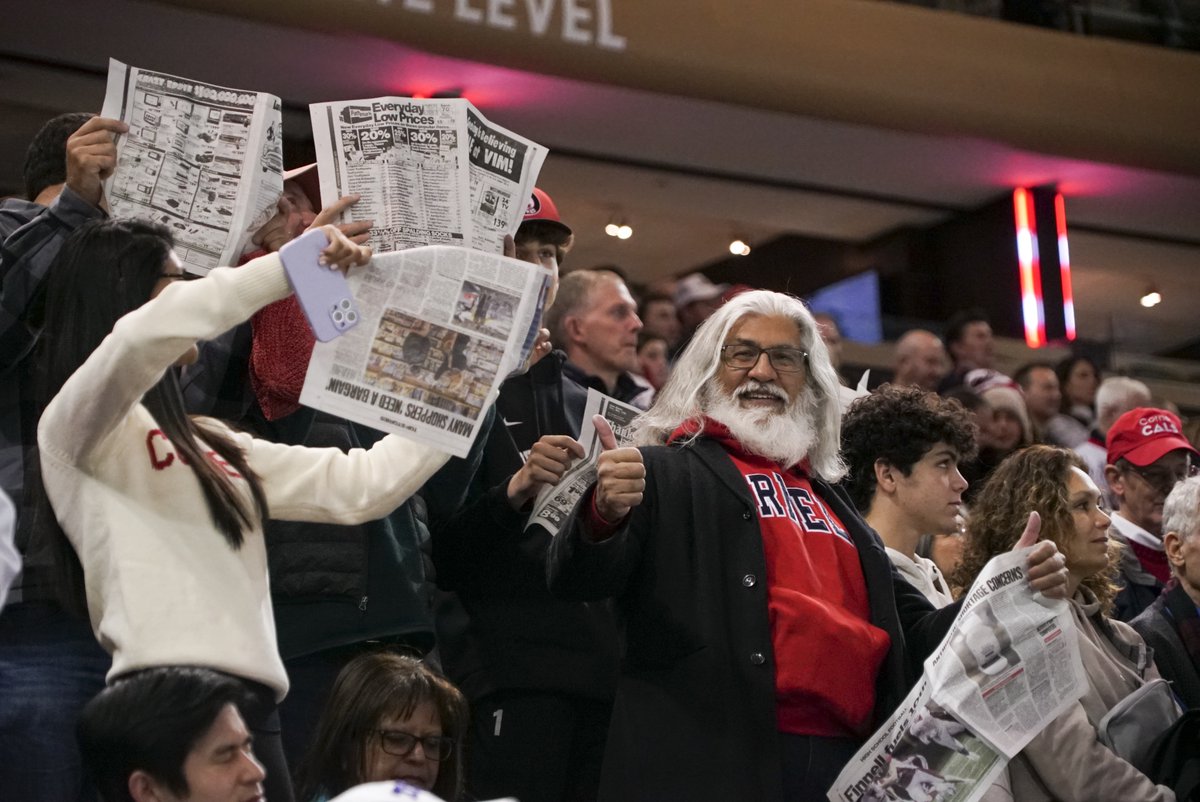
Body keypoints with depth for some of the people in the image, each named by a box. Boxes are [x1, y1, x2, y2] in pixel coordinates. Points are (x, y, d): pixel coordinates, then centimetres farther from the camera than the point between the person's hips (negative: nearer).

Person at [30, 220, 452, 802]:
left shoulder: (208, 444, 22)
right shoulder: (74, 427, 0)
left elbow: (356, 486, 20)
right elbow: (142, 338, -21)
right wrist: (289, 265, -17)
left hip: (252, 702, 7)